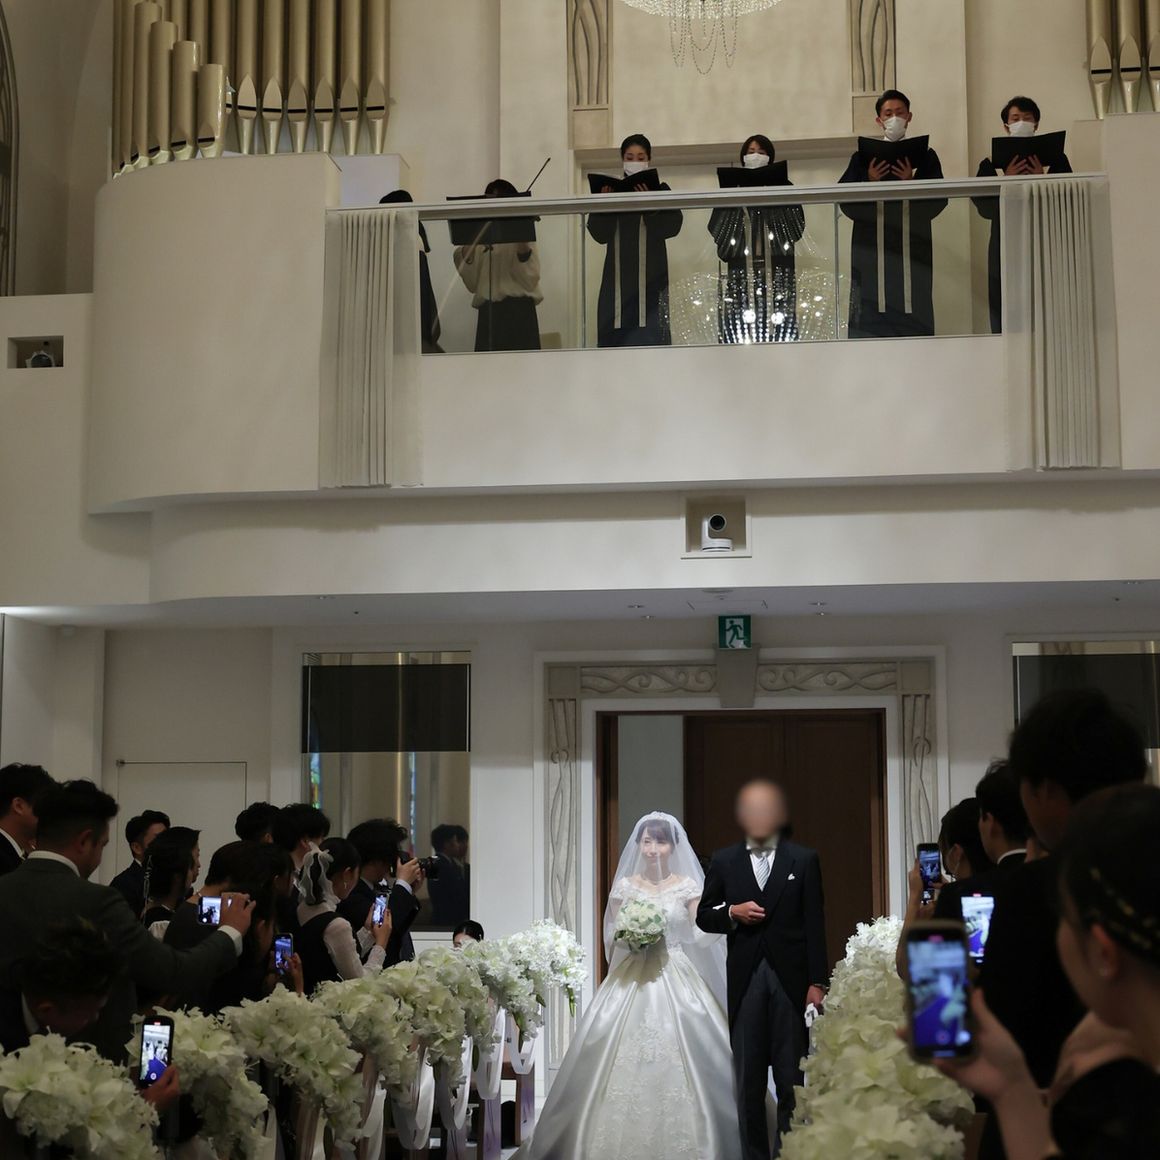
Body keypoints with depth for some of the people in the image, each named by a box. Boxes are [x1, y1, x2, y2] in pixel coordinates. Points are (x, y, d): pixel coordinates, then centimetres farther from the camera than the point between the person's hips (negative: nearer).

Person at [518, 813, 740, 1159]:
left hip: (676, 980, -1)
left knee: (676, 1064, -7)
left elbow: (702, 937, -2)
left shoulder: (688, 887, 2)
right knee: (624, 1064, -2)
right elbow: (611, 936, 9)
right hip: (631, 979, 2)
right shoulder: (625, 886, 6)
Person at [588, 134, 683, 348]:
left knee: (648, 335, -8)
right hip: (619, 275, 2)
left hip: (650, 275, -2)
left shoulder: (660, 190, 7)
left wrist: (649, 206, -19)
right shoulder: (610, 190, 12)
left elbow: (672, 226, -6)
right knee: (617, 334, -4)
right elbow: (599, 234, 3)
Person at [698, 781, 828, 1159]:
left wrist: (817, 982, -3)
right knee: (748, 1079, 4)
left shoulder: (804, 860, 5)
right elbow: (703, 916, 12)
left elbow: (814, 925, 2)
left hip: (791, 979, -1)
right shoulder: (724, 861, 9)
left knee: (792, 1078, 1)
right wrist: (732, 913, -9)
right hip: (745, 981, 1)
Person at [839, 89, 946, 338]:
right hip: (872, 248, 0)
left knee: (913, 314, -4)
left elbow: (938, 201, 0)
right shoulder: (864, 157, 10)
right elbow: (846, 202, 2)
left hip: (912, 247, 0)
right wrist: (869, 182, -12)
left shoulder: (925, 157, 10)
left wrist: (912, 182, -12)